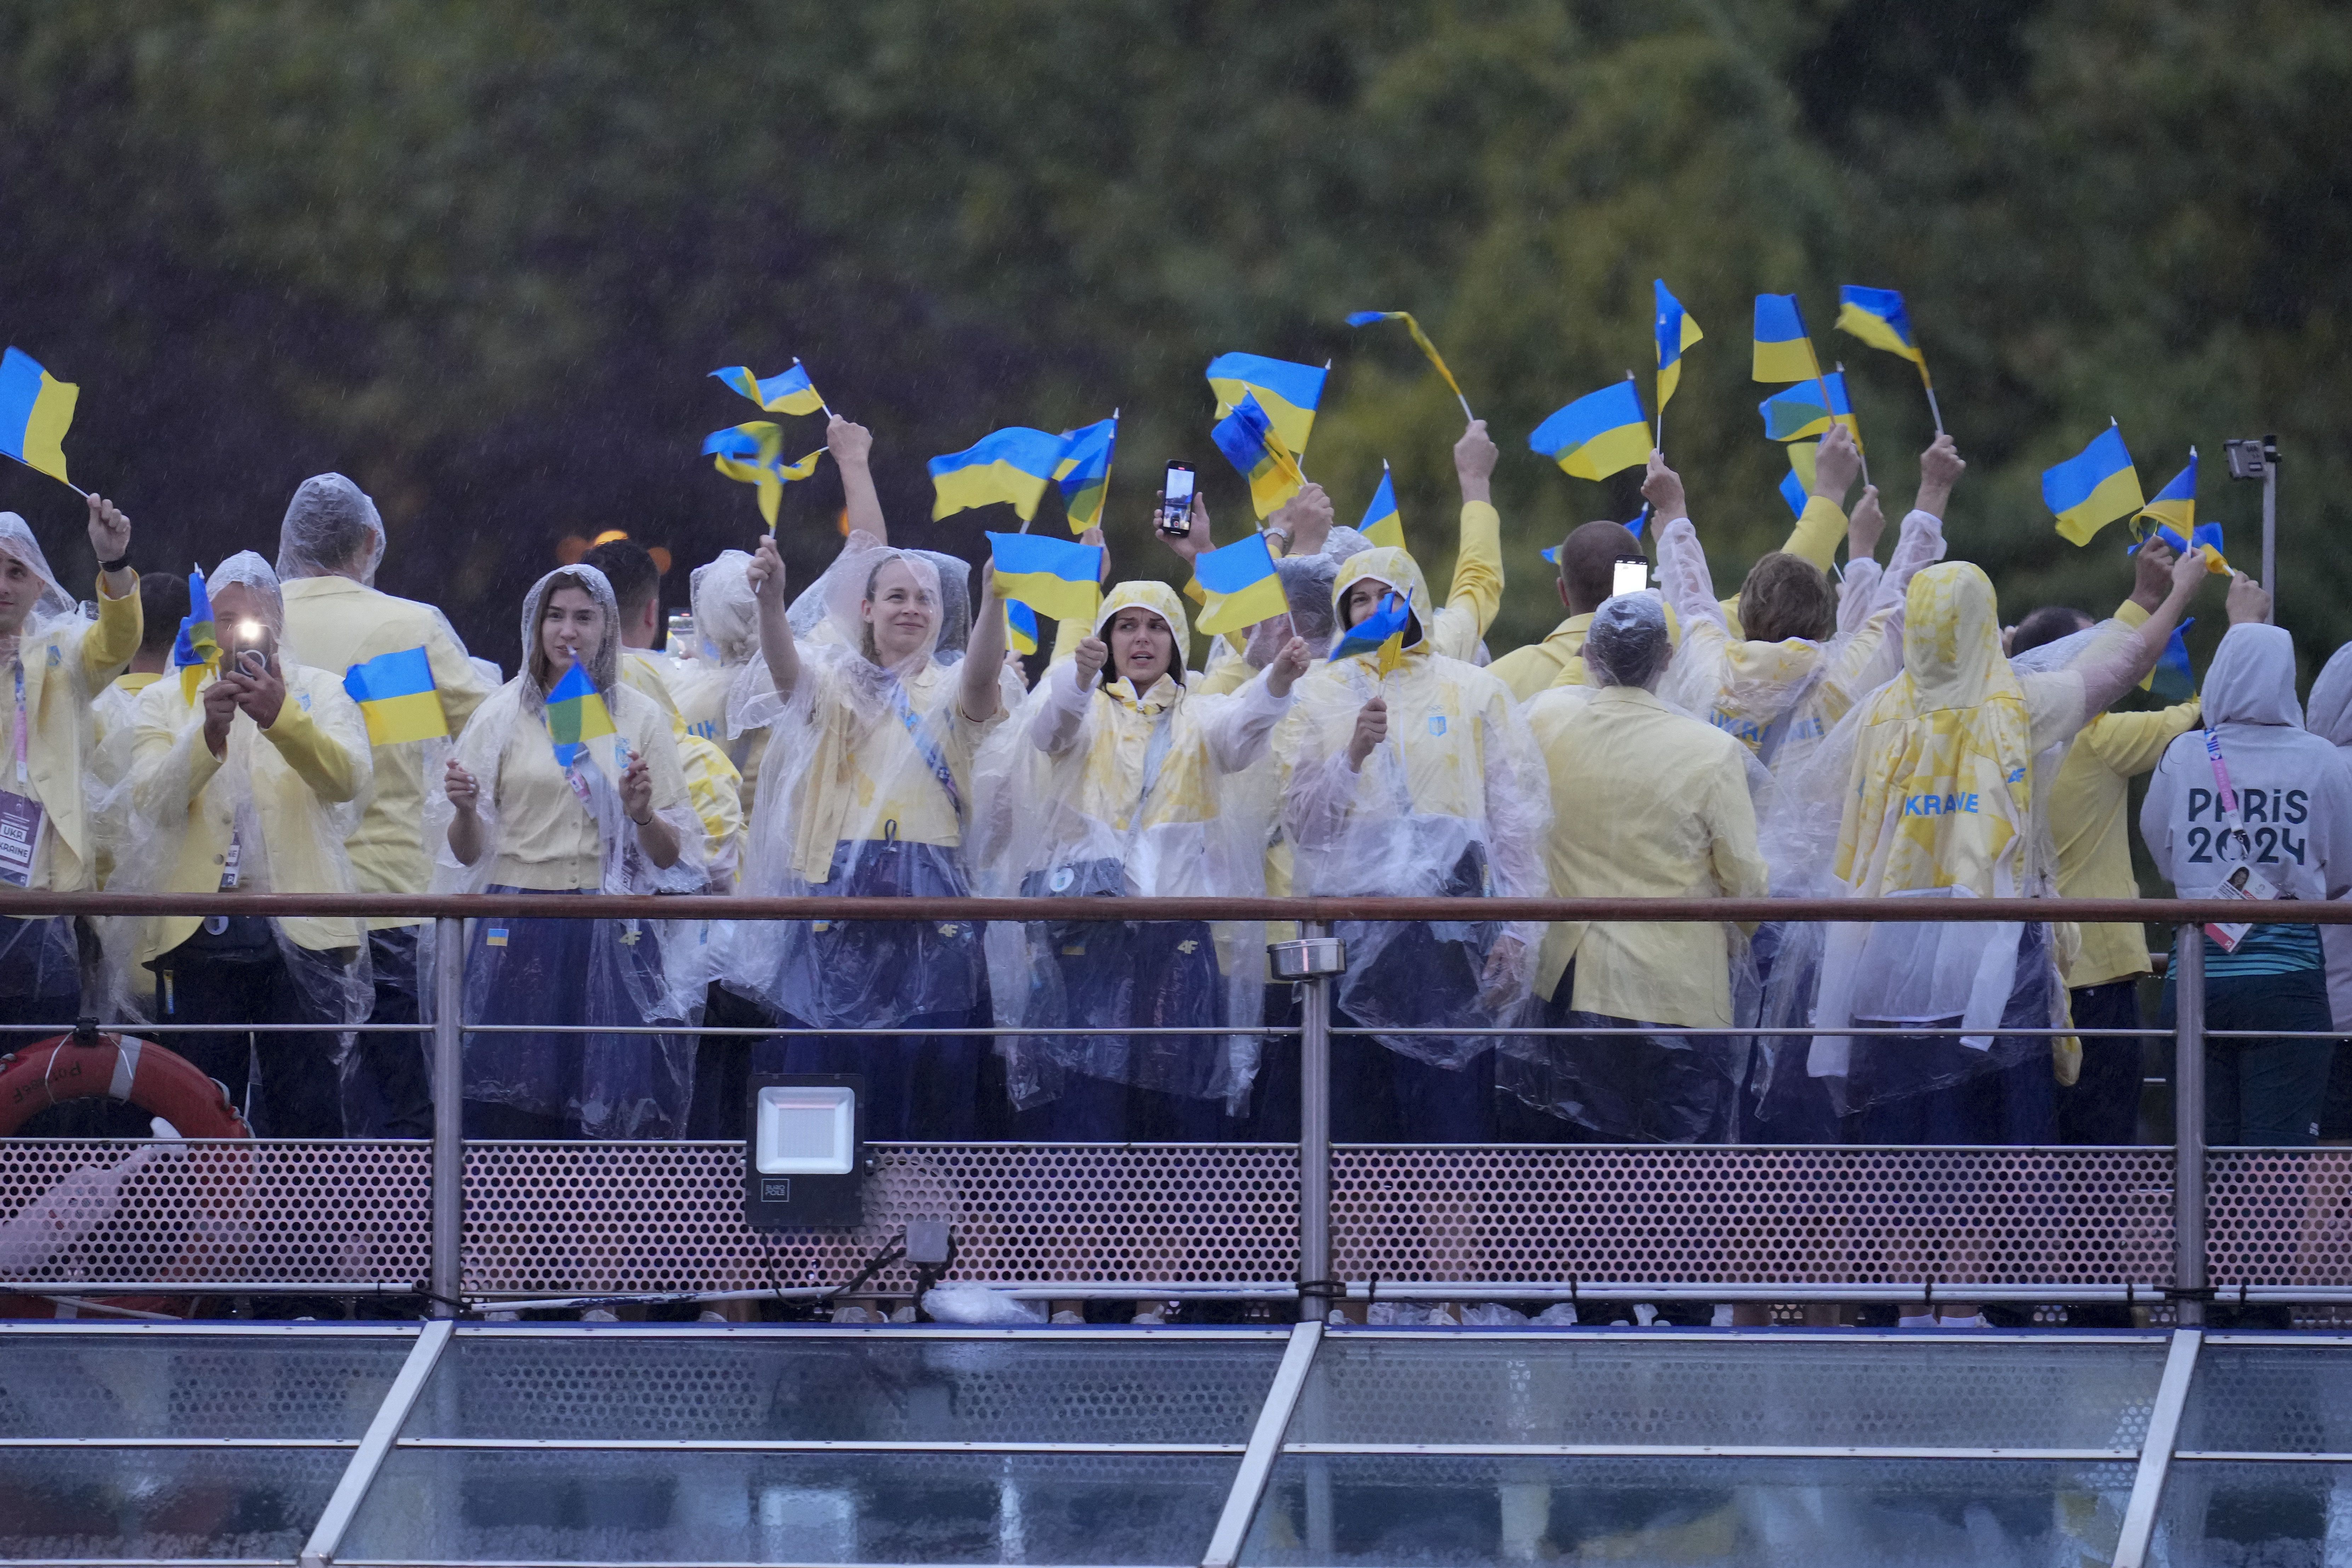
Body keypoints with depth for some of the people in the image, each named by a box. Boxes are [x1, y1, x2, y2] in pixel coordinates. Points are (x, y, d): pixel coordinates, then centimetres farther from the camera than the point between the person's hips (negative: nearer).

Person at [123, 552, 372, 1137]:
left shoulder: (321, 692, 11)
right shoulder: (165, 702, 12)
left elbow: (349, 780, -8)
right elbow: (152, 799, -4)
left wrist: (281, 717, -24)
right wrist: (208, 733, -20)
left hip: (300, 929, -1)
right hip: (197, 930, 1)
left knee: (308, 1118, -4)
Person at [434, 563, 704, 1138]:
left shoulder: (641, 718, 10)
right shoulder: (501, 715, 9)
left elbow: (670, 856, 9)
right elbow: (467, 851, 7)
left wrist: (643, 815, -11)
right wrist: (464, 810, -13)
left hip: (614, 936, 0)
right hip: (519, 935, 0)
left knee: (615, 1104, -7)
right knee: (510, 1112, -6)